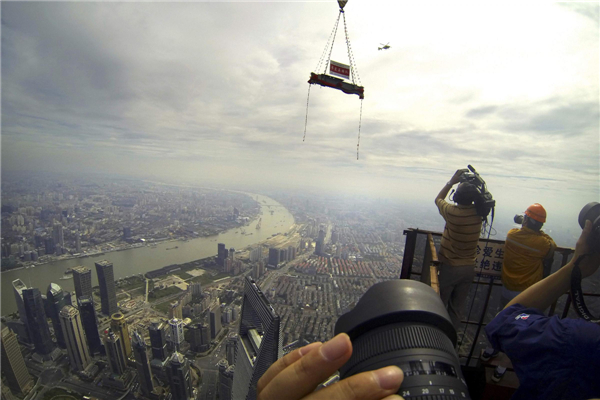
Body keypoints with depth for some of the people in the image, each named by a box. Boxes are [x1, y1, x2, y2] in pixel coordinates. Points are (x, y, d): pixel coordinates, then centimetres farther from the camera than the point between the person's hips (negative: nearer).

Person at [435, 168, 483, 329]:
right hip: (469, 268, 5)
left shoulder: (452, 212, -22)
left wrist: (452, 181, 1)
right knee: (457, 308, 18)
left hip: (449, 267, -5)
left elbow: (438, 199, 0)